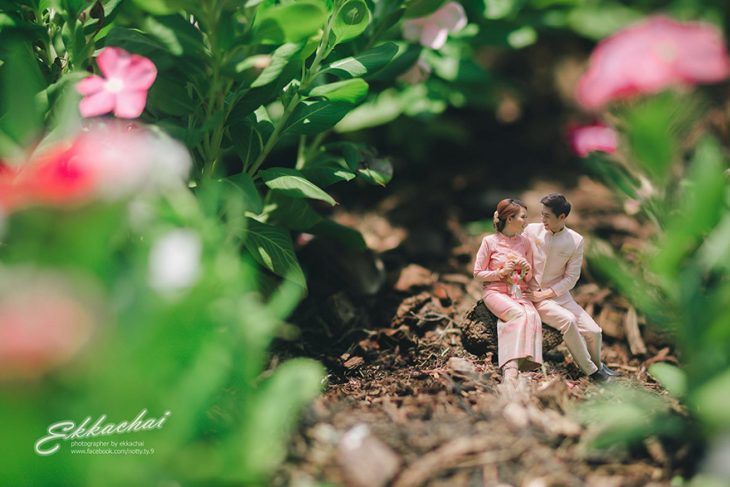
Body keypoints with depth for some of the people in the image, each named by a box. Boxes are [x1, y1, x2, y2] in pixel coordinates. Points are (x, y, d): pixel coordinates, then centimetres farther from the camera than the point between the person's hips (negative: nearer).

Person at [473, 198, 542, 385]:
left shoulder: (525, 242, 11)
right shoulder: (490, 241, -1)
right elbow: (477, 274, 0)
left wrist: (526, 270, -6)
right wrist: (501, 272, -13)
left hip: (519, 292, 4)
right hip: (496, 291, -4)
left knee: (533, 316, -31)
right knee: (520, 314, -35)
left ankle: (511, 369, -39)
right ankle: (510, 369, -40)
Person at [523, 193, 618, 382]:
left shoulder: (575, 241, -3)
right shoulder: (531, 230, -3)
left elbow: (571, 278, -3)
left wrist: (545, 293, -13)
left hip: (560, 295, 2)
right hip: (533, 295, -2)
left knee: (594, 331, -11)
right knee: (568, 320, -30)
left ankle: (597, 365, 23)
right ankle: (591, 371, -15)